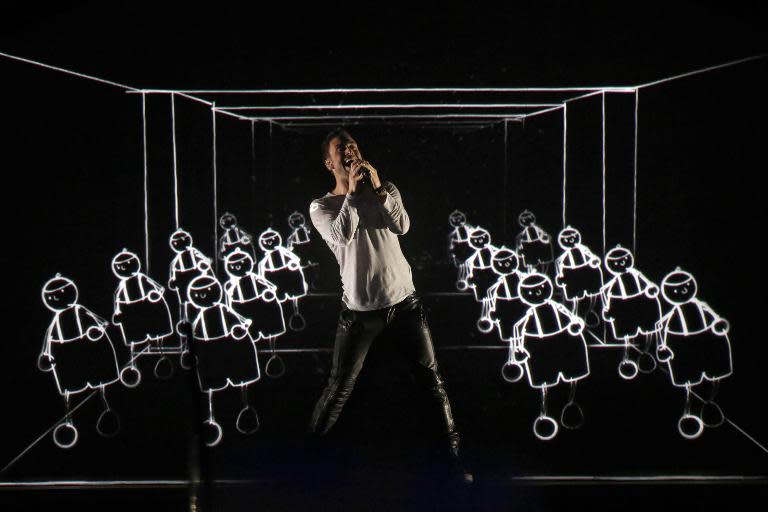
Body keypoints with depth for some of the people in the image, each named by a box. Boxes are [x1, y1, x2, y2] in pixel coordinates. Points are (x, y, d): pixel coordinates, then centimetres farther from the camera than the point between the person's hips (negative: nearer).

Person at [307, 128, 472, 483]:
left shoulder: (386, 190, 7)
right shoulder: (321, 206, 0)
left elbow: (402, 226, -11)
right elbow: (342, 235, -21)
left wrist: (377, 188, -17)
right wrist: (352, 191, -16)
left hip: (404, 303, 3)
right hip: (360, 311, -2)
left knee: (432, 380, 6)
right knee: (338, 389, 2)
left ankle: (453, 453, 19)